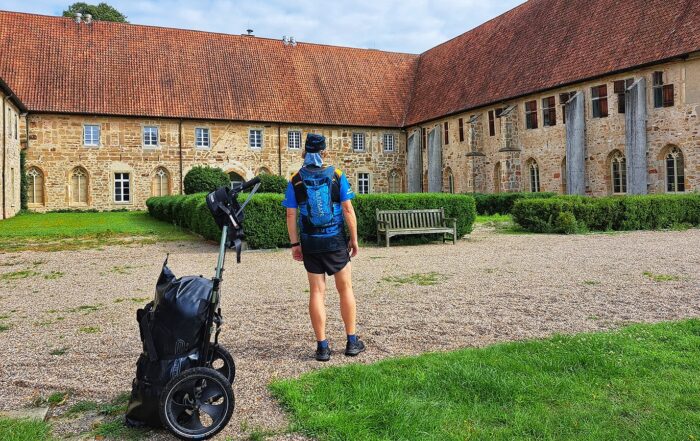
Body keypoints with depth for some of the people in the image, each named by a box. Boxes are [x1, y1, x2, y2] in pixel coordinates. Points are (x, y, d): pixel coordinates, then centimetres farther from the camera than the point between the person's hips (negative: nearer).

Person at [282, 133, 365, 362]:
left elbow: (291, 216, -3)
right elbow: (348, 210, -5)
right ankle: (352, 342, 16)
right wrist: (354, 239, 2)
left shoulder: (296, 180, 0)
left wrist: (295, 244, 4)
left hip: (310, 242, 1)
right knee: (345, 288, 11)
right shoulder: (337, 175, -2)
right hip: (336, 241, -1)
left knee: (317, 292, 6)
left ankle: (322, 346, 9)